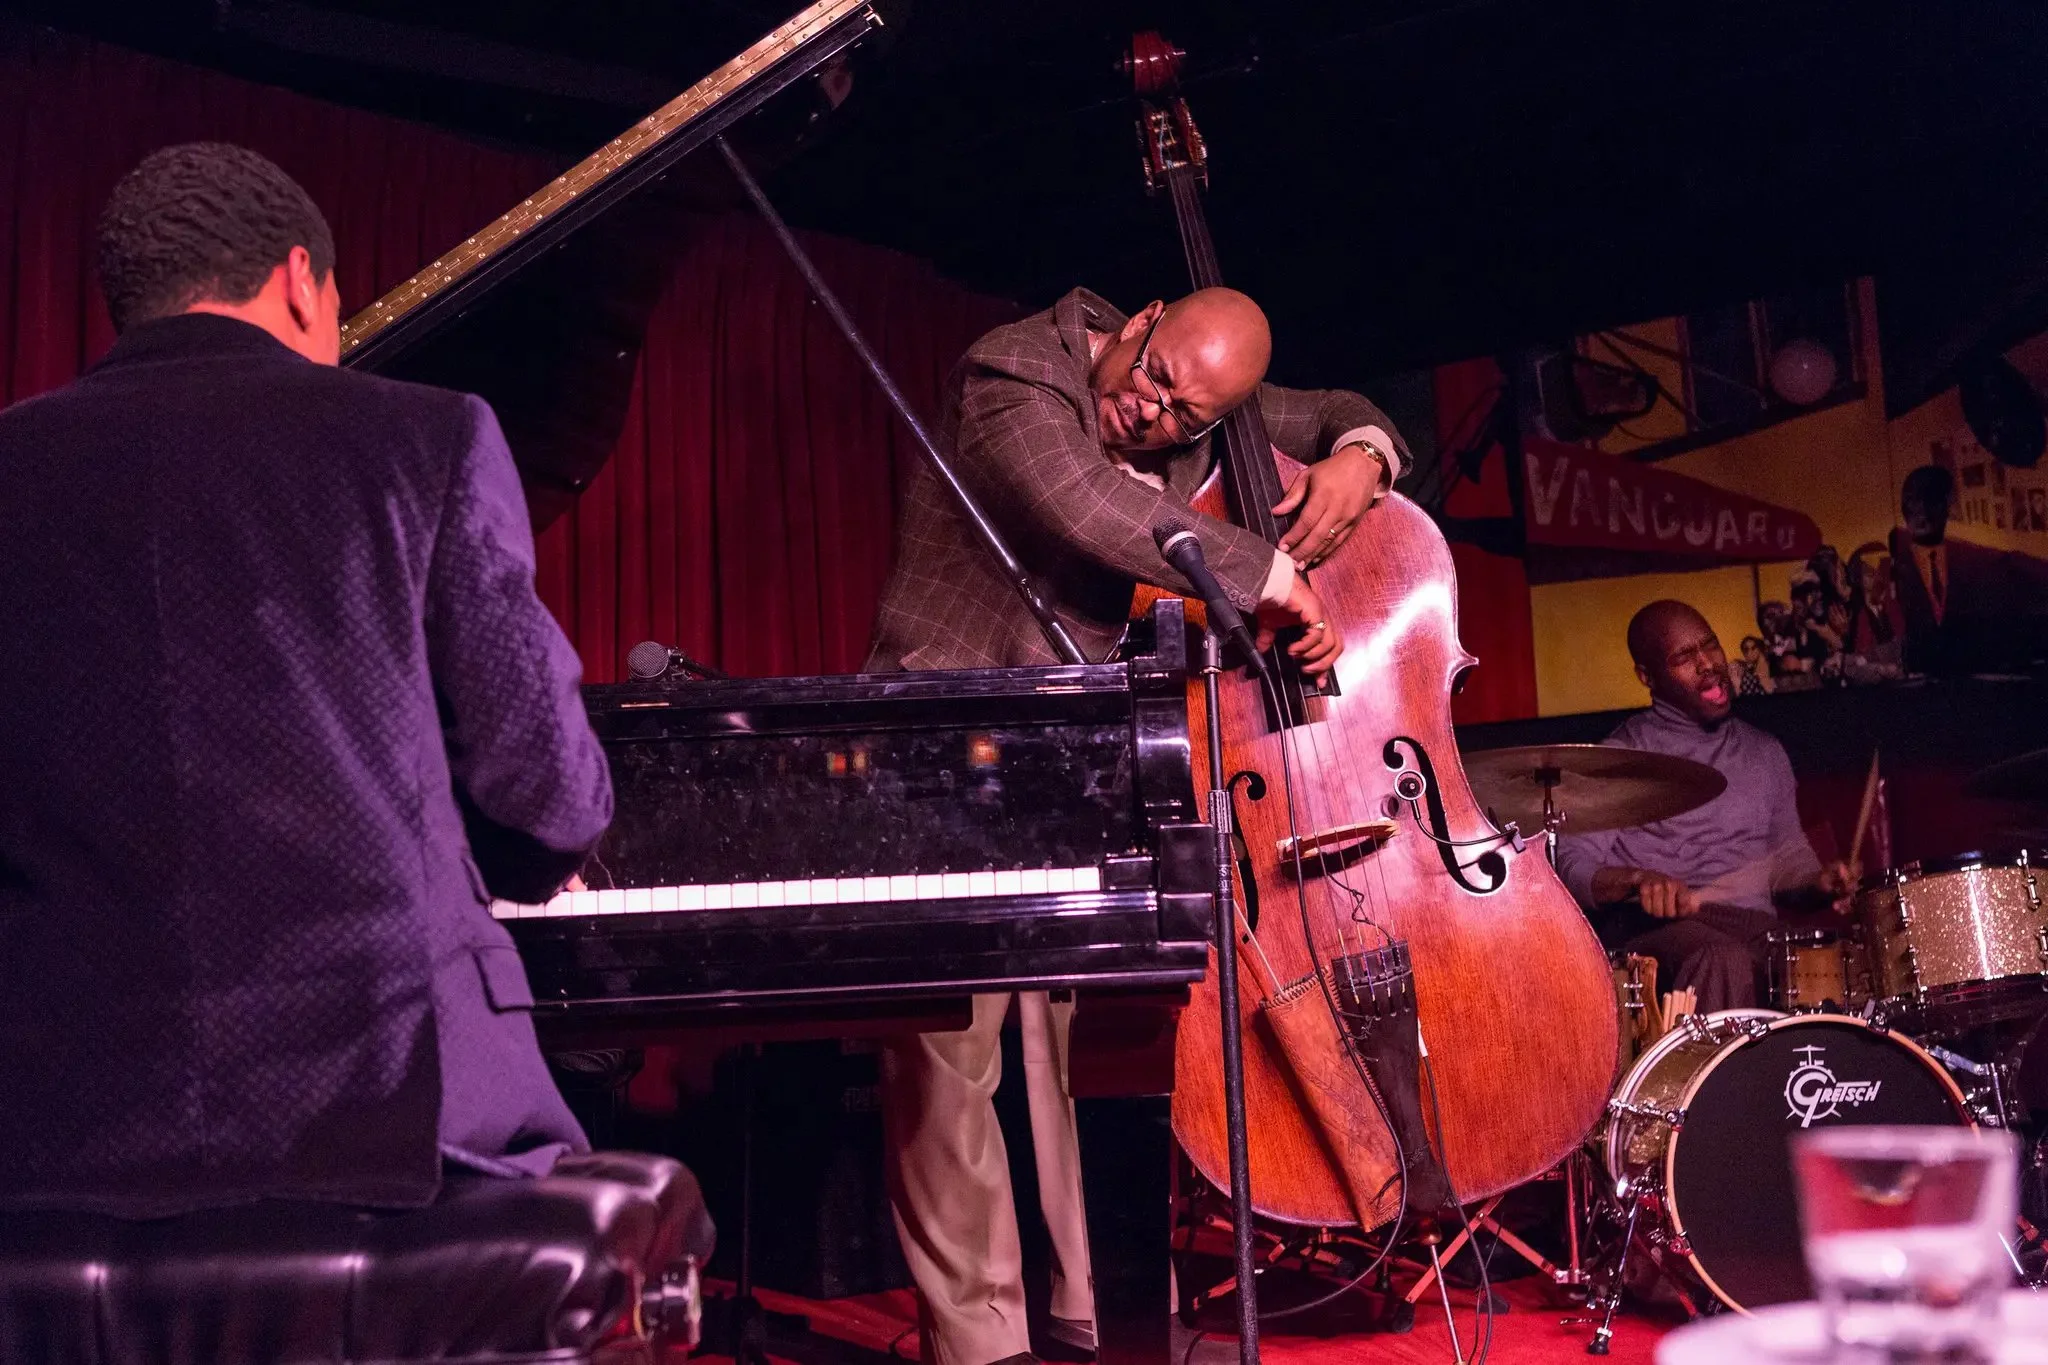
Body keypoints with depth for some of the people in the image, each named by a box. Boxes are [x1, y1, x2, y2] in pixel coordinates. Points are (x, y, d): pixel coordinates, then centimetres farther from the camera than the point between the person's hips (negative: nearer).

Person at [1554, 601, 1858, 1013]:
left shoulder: (1764, 754, 22)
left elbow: (1788, 859, 24)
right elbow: (1572, 867, -2)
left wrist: (1819, 884, 1)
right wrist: (1637, 880, -22)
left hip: (1757, 928, 5)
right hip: (1653, 929, -4)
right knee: (1723, 960, -37)